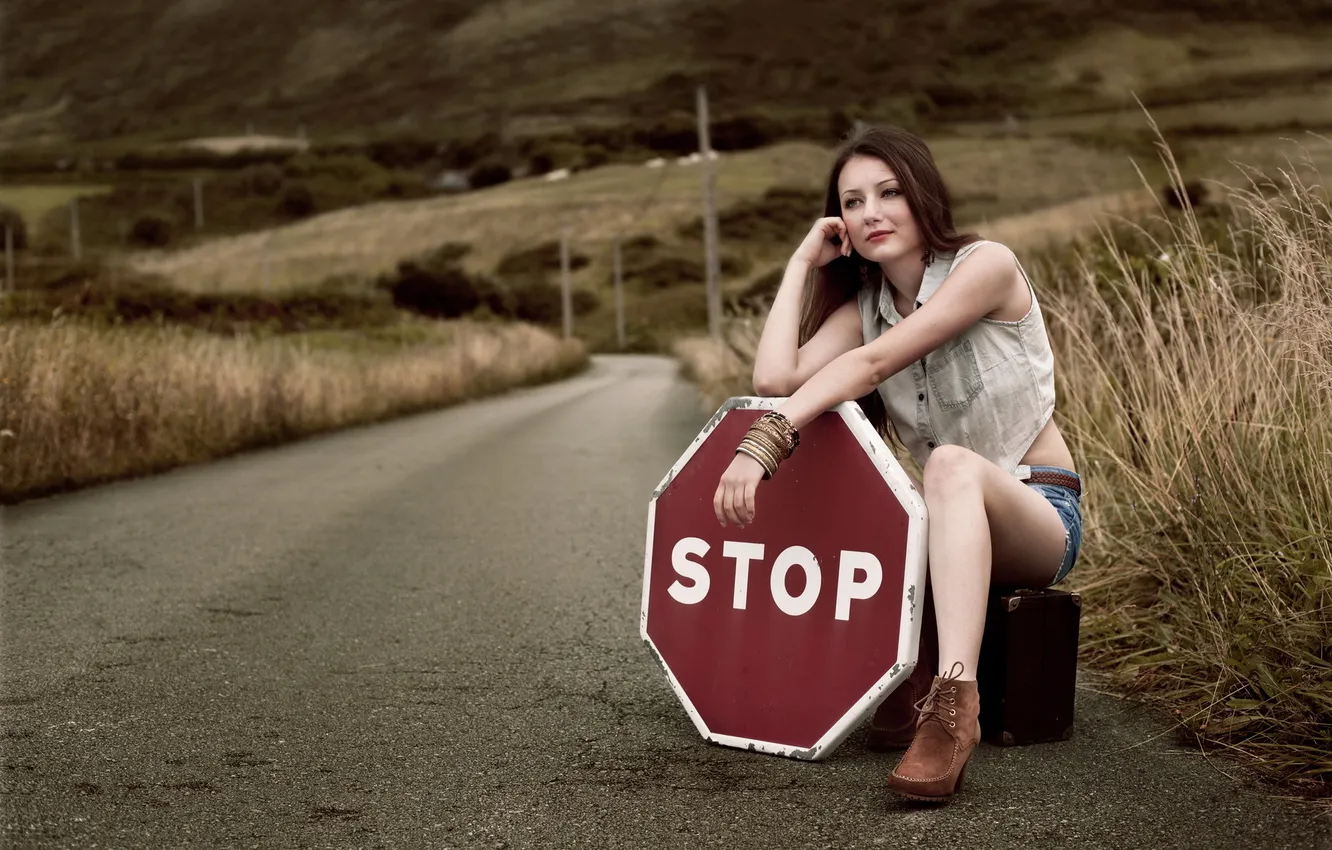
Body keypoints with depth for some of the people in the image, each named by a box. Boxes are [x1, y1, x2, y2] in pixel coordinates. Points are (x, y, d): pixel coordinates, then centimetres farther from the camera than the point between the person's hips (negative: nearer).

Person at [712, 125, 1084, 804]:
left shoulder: (986, 266, -12)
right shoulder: (862, 306, 5)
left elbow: (873, 363, -25)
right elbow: (774, 379, -13)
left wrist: (766, 441, -34)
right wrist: (801, 265, -5)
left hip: (1039, 513, -5)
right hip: (946, 521, 6)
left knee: (952, 465, -39)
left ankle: (953, 704, -50)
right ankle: (906, 681, -18)